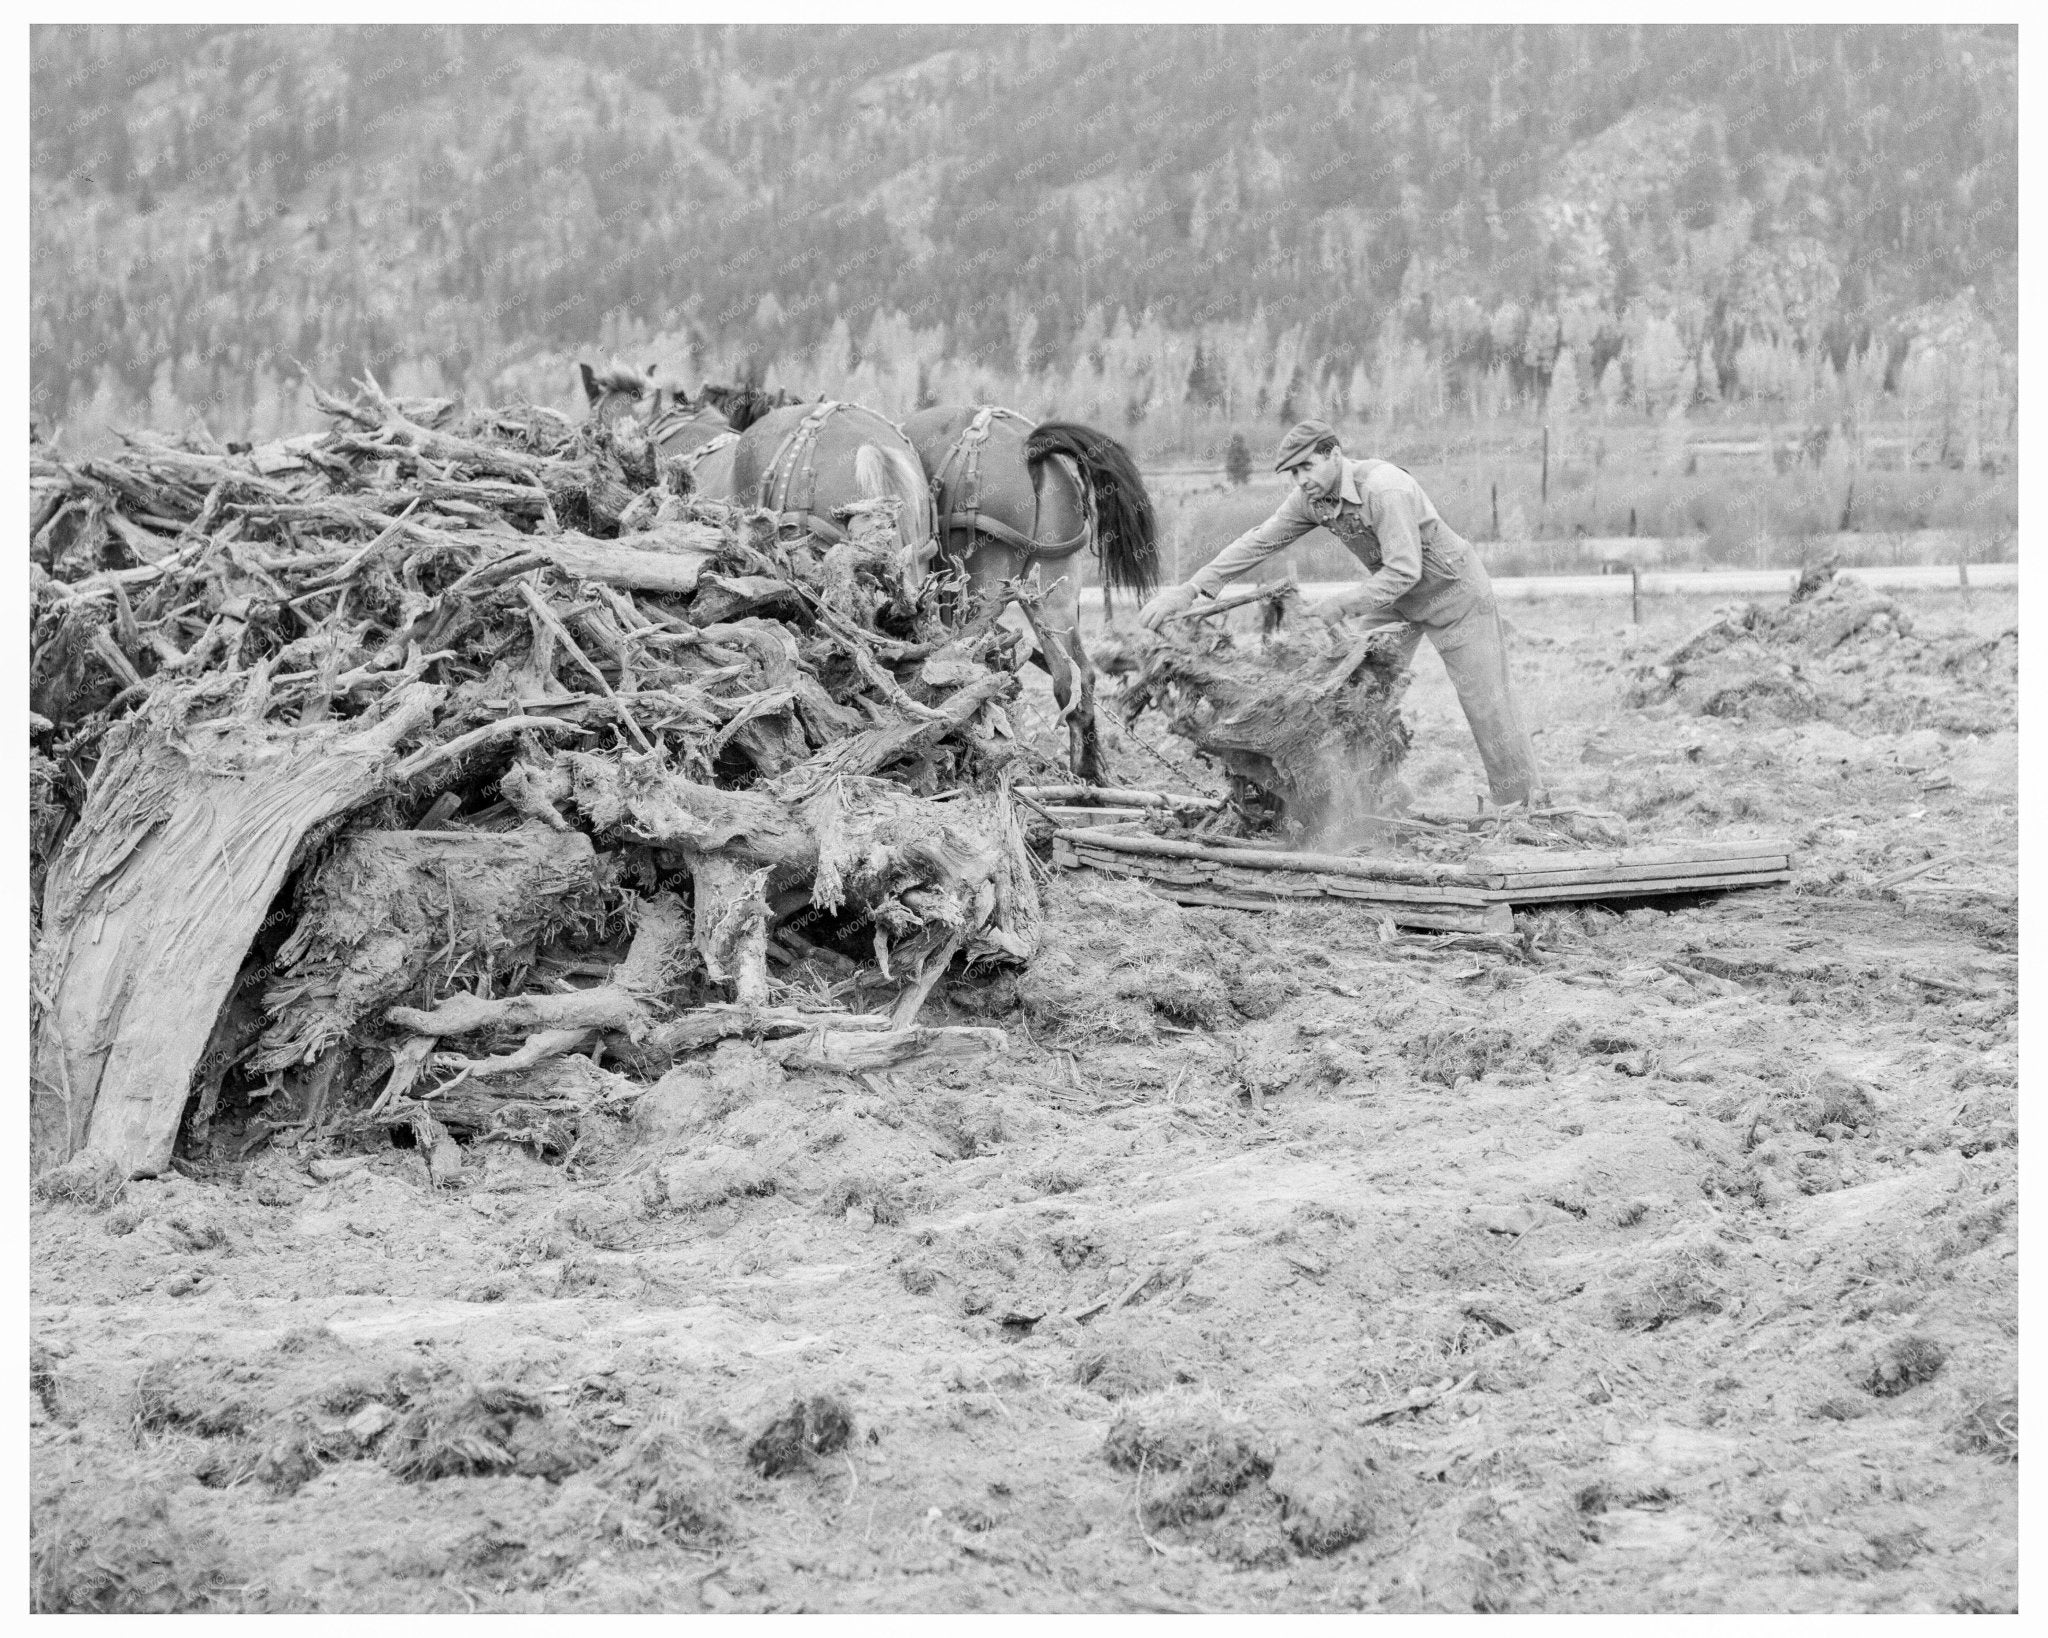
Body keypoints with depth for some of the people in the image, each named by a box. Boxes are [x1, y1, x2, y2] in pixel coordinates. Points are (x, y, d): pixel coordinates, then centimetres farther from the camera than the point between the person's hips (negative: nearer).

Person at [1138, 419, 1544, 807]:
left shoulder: (1384, 489, -35)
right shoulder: (1311, 497, -11)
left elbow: (1404, 571, -35)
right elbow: (1258, 542, -12)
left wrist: (1342, 606, -34)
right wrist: (1189, 590, -20)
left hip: (1450, 589, -7)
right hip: (1394, 596, 7)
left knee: (1485, 700, -2)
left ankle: (1524, 802, 10)